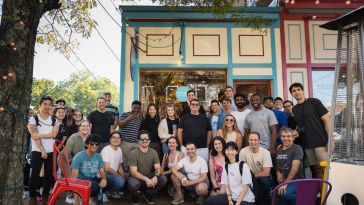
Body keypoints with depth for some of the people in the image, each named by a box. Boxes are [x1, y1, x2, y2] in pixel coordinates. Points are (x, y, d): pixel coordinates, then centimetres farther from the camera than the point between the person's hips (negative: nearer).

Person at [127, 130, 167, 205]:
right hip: (136, 177, -4)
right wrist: (146, 179, -36)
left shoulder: (153, 152, -5)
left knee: (163, 179, -20)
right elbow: (134, 172, -21)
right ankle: (135, 197, 1)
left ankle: (147, 194, 7)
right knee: (133, 184, -37)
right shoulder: (133, 153, -17)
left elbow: (158, 168, -6)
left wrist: (155, 176, -29)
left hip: (149, 176, 4)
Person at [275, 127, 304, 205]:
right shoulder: (279, 149, 10)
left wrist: (286, 183, -18)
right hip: (283, 181, 6)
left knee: (285, 193, -32)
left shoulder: (297, 148, -8)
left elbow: (295, 167, -16)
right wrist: (278, 173, 0)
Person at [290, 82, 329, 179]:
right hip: (307, 144, 5)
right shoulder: (294, 109, 11)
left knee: (325, 168, -4)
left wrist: (330, 140, -12)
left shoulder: (314, 102, -3)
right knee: (315, 168, 10)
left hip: (320, 141, -5)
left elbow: (326, 119, -6)